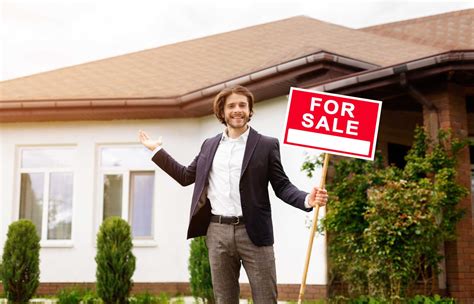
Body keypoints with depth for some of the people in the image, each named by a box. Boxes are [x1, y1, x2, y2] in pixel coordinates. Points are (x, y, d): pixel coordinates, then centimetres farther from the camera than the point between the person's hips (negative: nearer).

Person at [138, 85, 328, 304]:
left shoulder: (267, 145, 2)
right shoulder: (210, 145, 14)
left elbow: (281, 186, 0)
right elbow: (186, 176, 21)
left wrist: (307, 199, -19)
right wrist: (156, 150, 23)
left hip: (253, 232, -3)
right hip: (218, 232, 4)